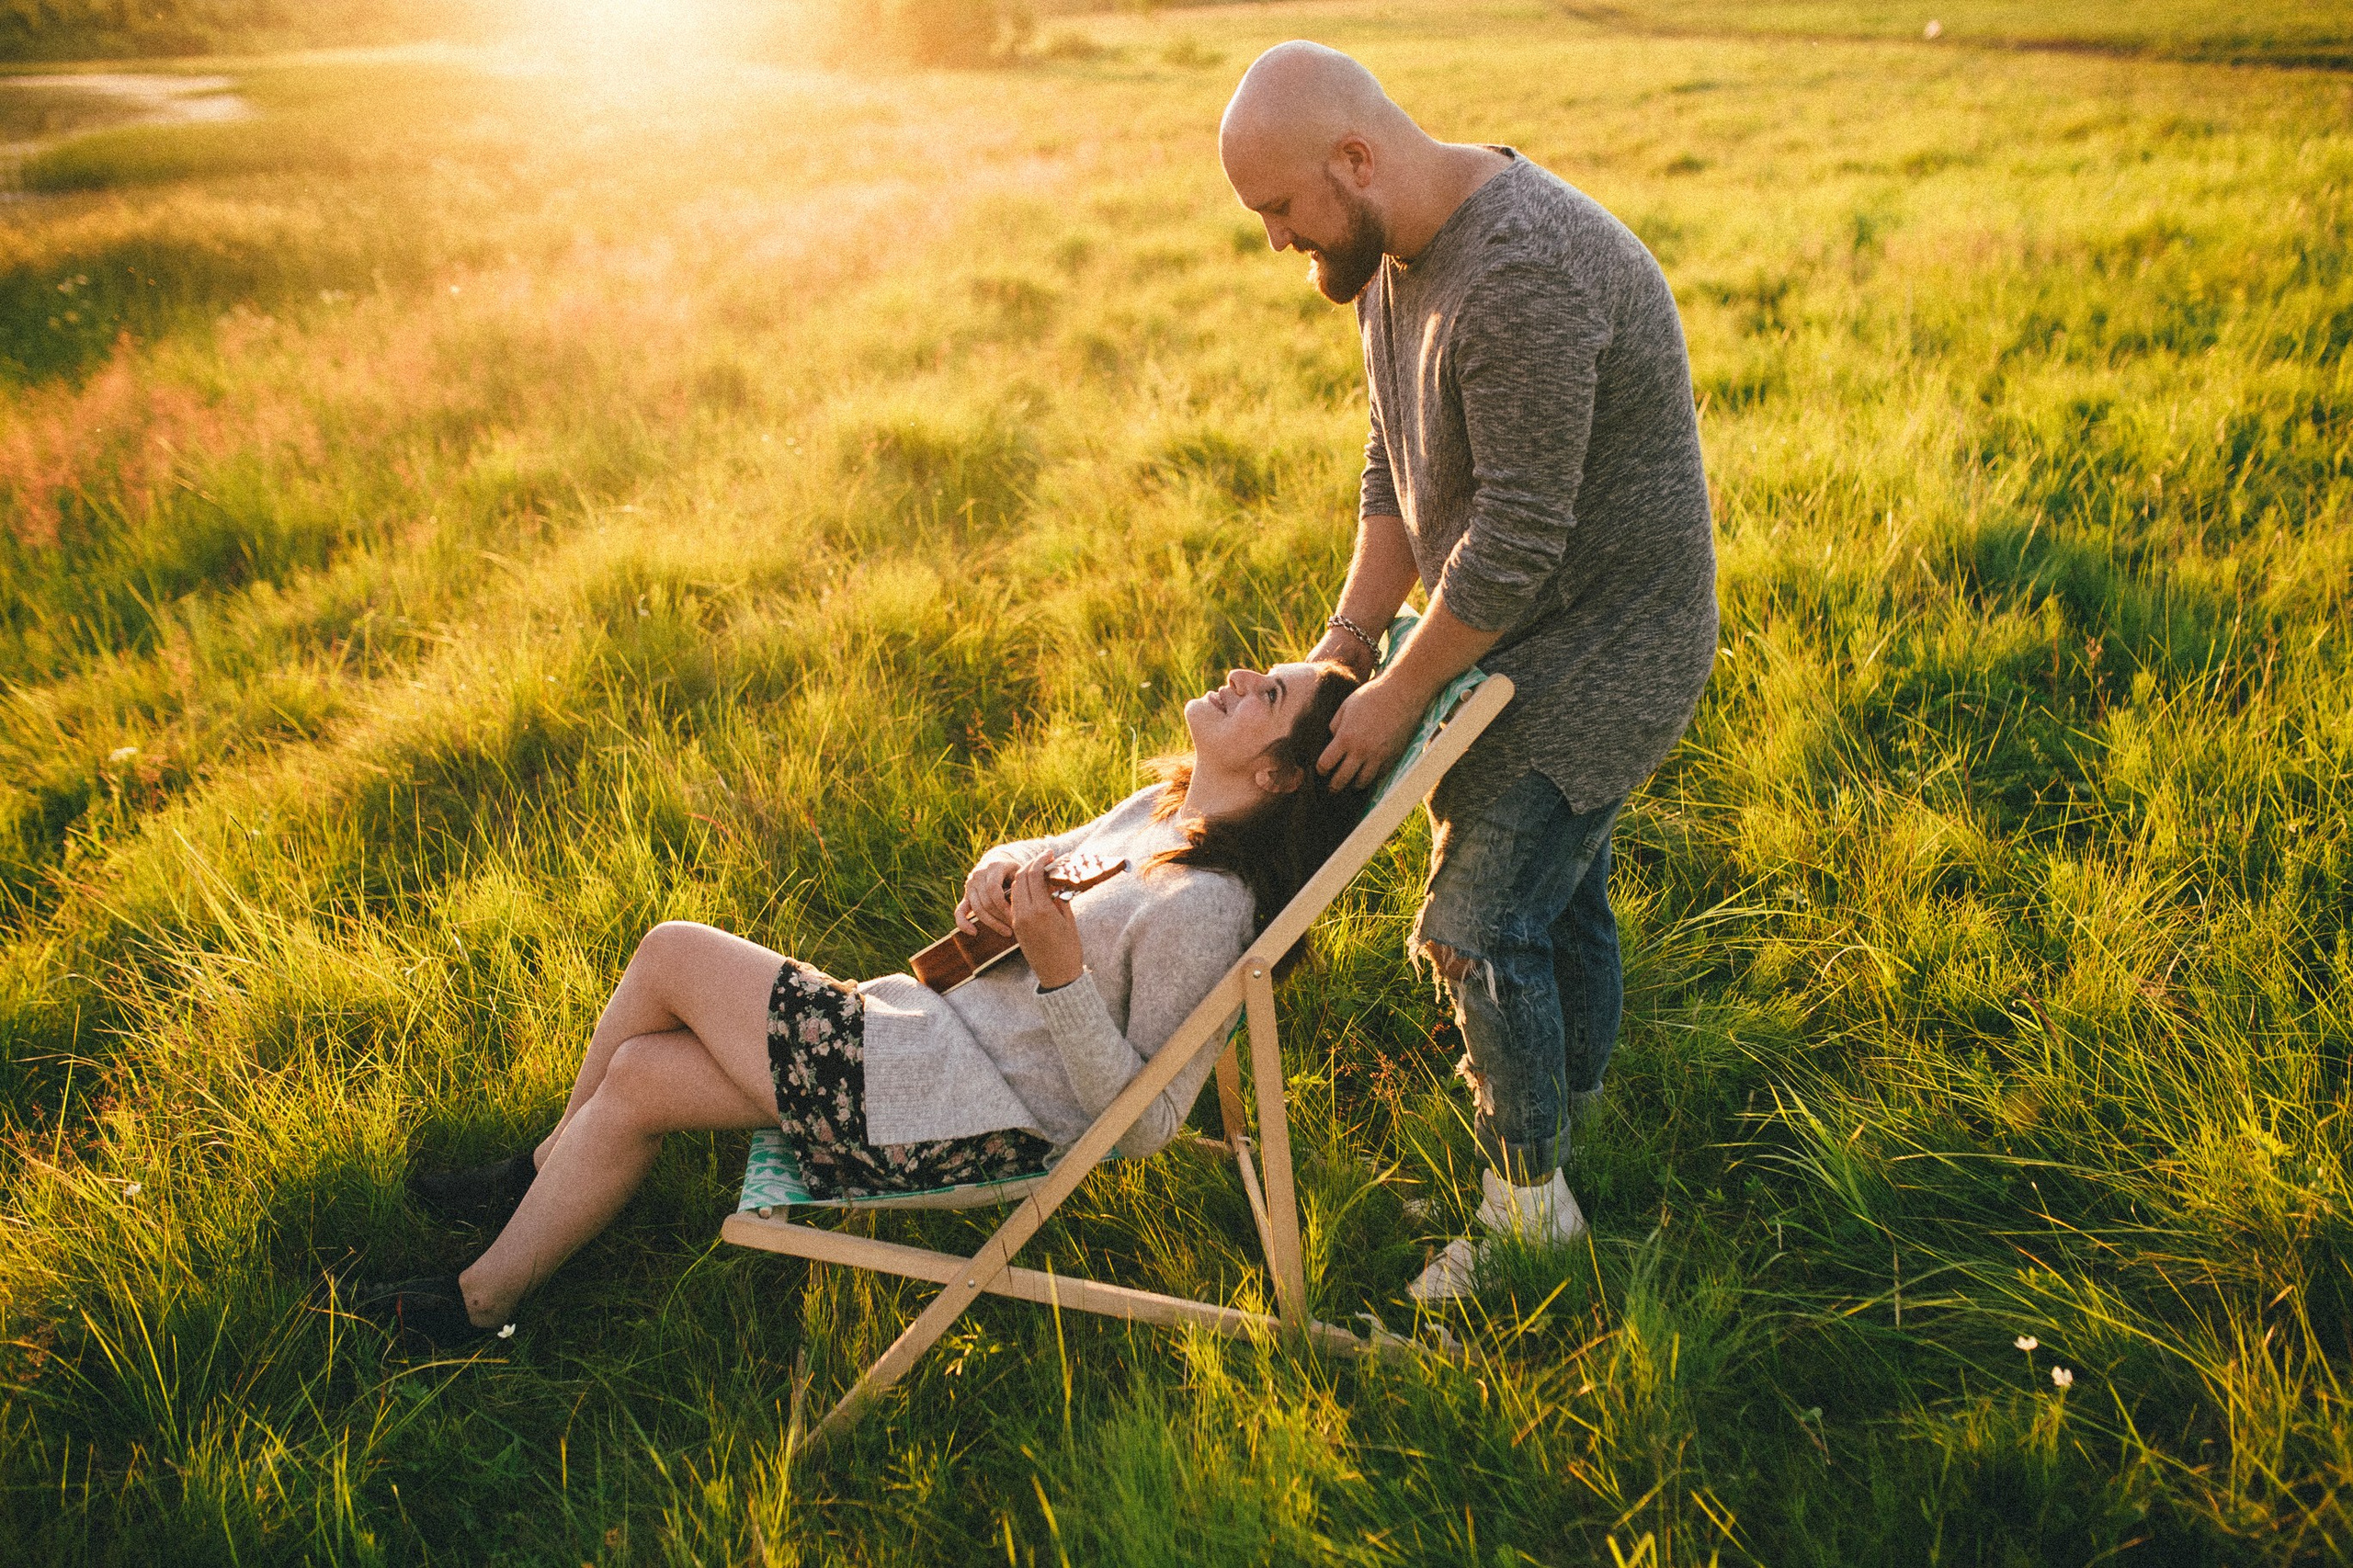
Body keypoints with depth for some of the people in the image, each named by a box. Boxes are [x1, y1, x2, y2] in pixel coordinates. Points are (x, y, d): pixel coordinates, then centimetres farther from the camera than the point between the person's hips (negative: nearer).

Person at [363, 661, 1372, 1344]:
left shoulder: (1204, 906, -23)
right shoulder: (1165, 808, 3)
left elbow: (1145, 1124, -22)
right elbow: (1046, 859, 18)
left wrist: (1060, 967, -31)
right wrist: (998, 870, -6)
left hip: (975, 1124, -9)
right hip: (947, 1044, 9)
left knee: (671, 953, -2)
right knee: (636, 1078, 7)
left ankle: (546, 1166, 24)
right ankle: (484, 1294, 27)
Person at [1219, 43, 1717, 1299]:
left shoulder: (1521, 278, -30)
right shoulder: (1392, 253, 2)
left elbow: (1516, 538, -29)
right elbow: (1394, 464, 8)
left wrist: (1401, 692, -19)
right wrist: (1348, 636, 0)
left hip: (1602, 650, -9)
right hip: (1535, 633, 9)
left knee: (1482, 924, -5)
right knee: (1559, 892, 20)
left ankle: (1529, 1206, 15)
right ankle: (1567, 1129, 39)